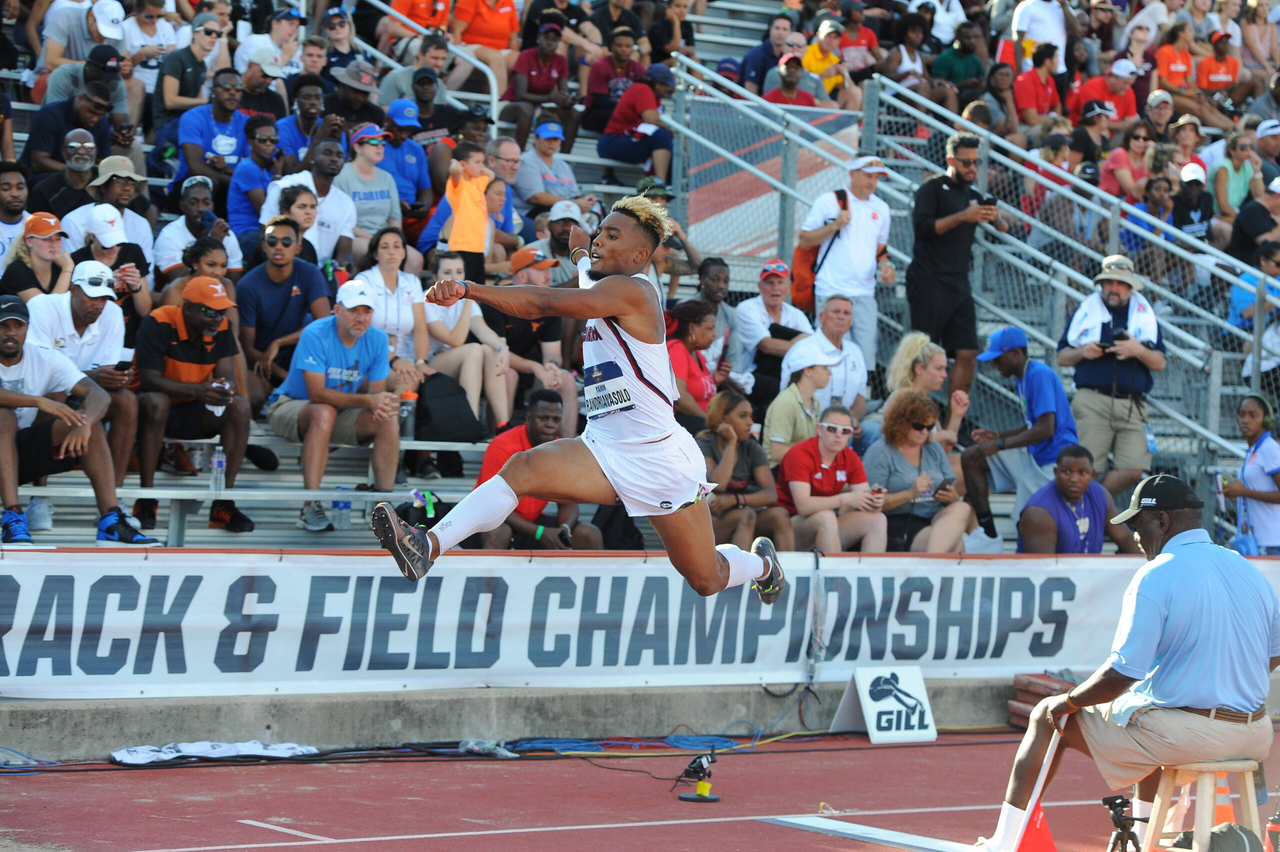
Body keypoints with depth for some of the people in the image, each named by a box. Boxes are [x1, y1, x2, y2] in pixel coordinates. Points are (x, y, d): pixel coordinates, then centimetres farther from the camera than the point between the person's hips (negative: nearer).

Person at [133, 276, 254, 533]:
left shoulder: (222, 327, -3)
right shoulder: (159, 323, -18)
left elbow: (226, 376, -7)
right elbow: (149, 379, -25)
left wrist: (225, 389, -34)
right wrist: (197, 391, -38)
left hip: (196, 415, 4)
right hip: (158, 410, -4)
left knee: (240, 407, -22)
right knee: (156, 402, -38)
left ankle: (223, 503, -22)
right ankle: (146, 500, -30)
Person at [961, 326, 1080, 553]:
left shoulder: (1039, 375, -17)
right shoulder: (1023, 378, 14)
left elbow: (1045, 429, -25)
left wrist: (999, 446, -21)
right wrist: (997, 436, 9)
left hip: (1052, 462, -11)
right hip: (1033, 455, 11)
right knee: (970, 459, 4)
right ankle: (988, 535, -1)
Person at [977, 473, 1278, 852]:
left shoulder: (1154, 578, -15)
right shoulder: (1248, 570, 6)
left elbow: (1122, 673, -18)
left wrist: (1067, 702, -2)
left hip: (1181, 732, -7)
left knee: (1046, 716, 13)